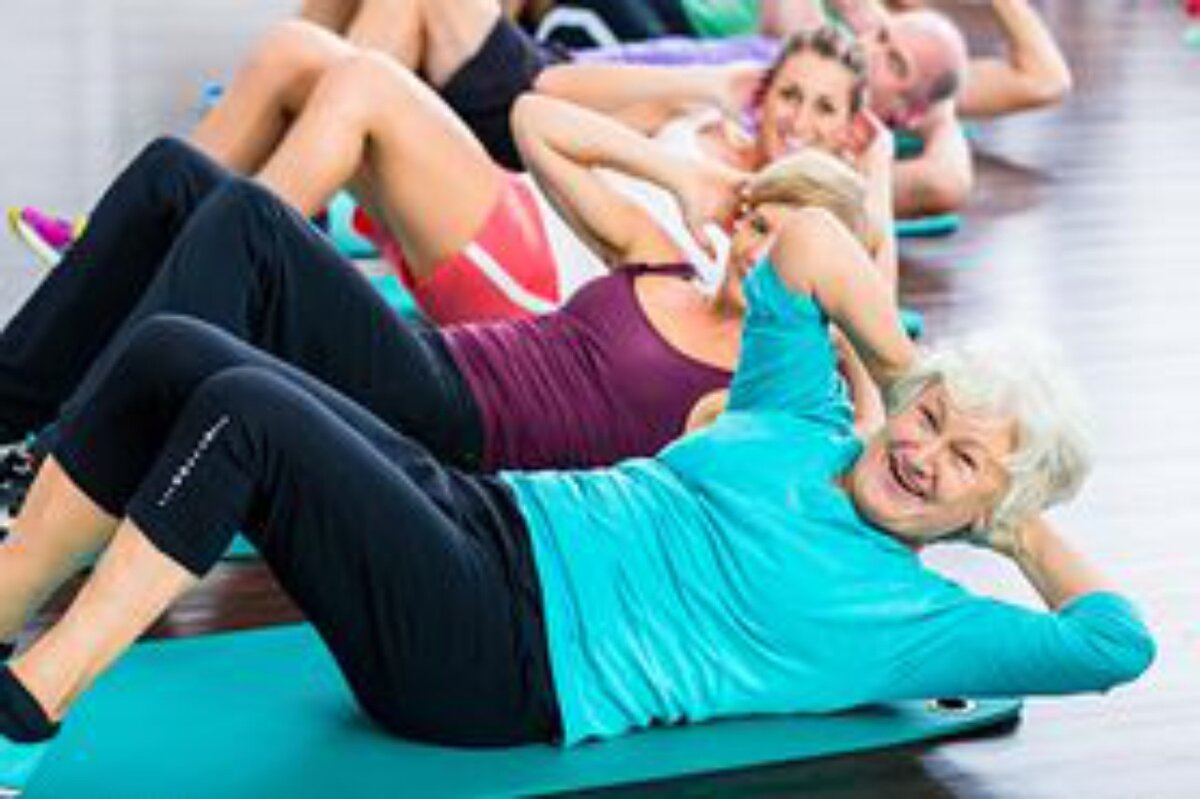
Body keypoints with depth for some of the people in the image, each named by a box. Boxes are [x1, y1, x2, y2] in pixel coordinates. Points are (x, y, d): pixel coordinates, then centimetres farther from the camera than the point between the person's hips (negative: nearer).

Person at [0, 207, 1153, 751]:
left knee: (245, 408, -28)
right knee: (167, 354, -11)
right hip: (477, 516, 7)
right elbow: (806, 237, 20)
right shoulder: (804, 431, 18)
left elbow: (1117, 645, -8)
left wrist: (1028, 534, 6)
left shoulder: (915, 620, 2)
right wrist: (905, 371, 22)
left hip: (488, 664, -7)